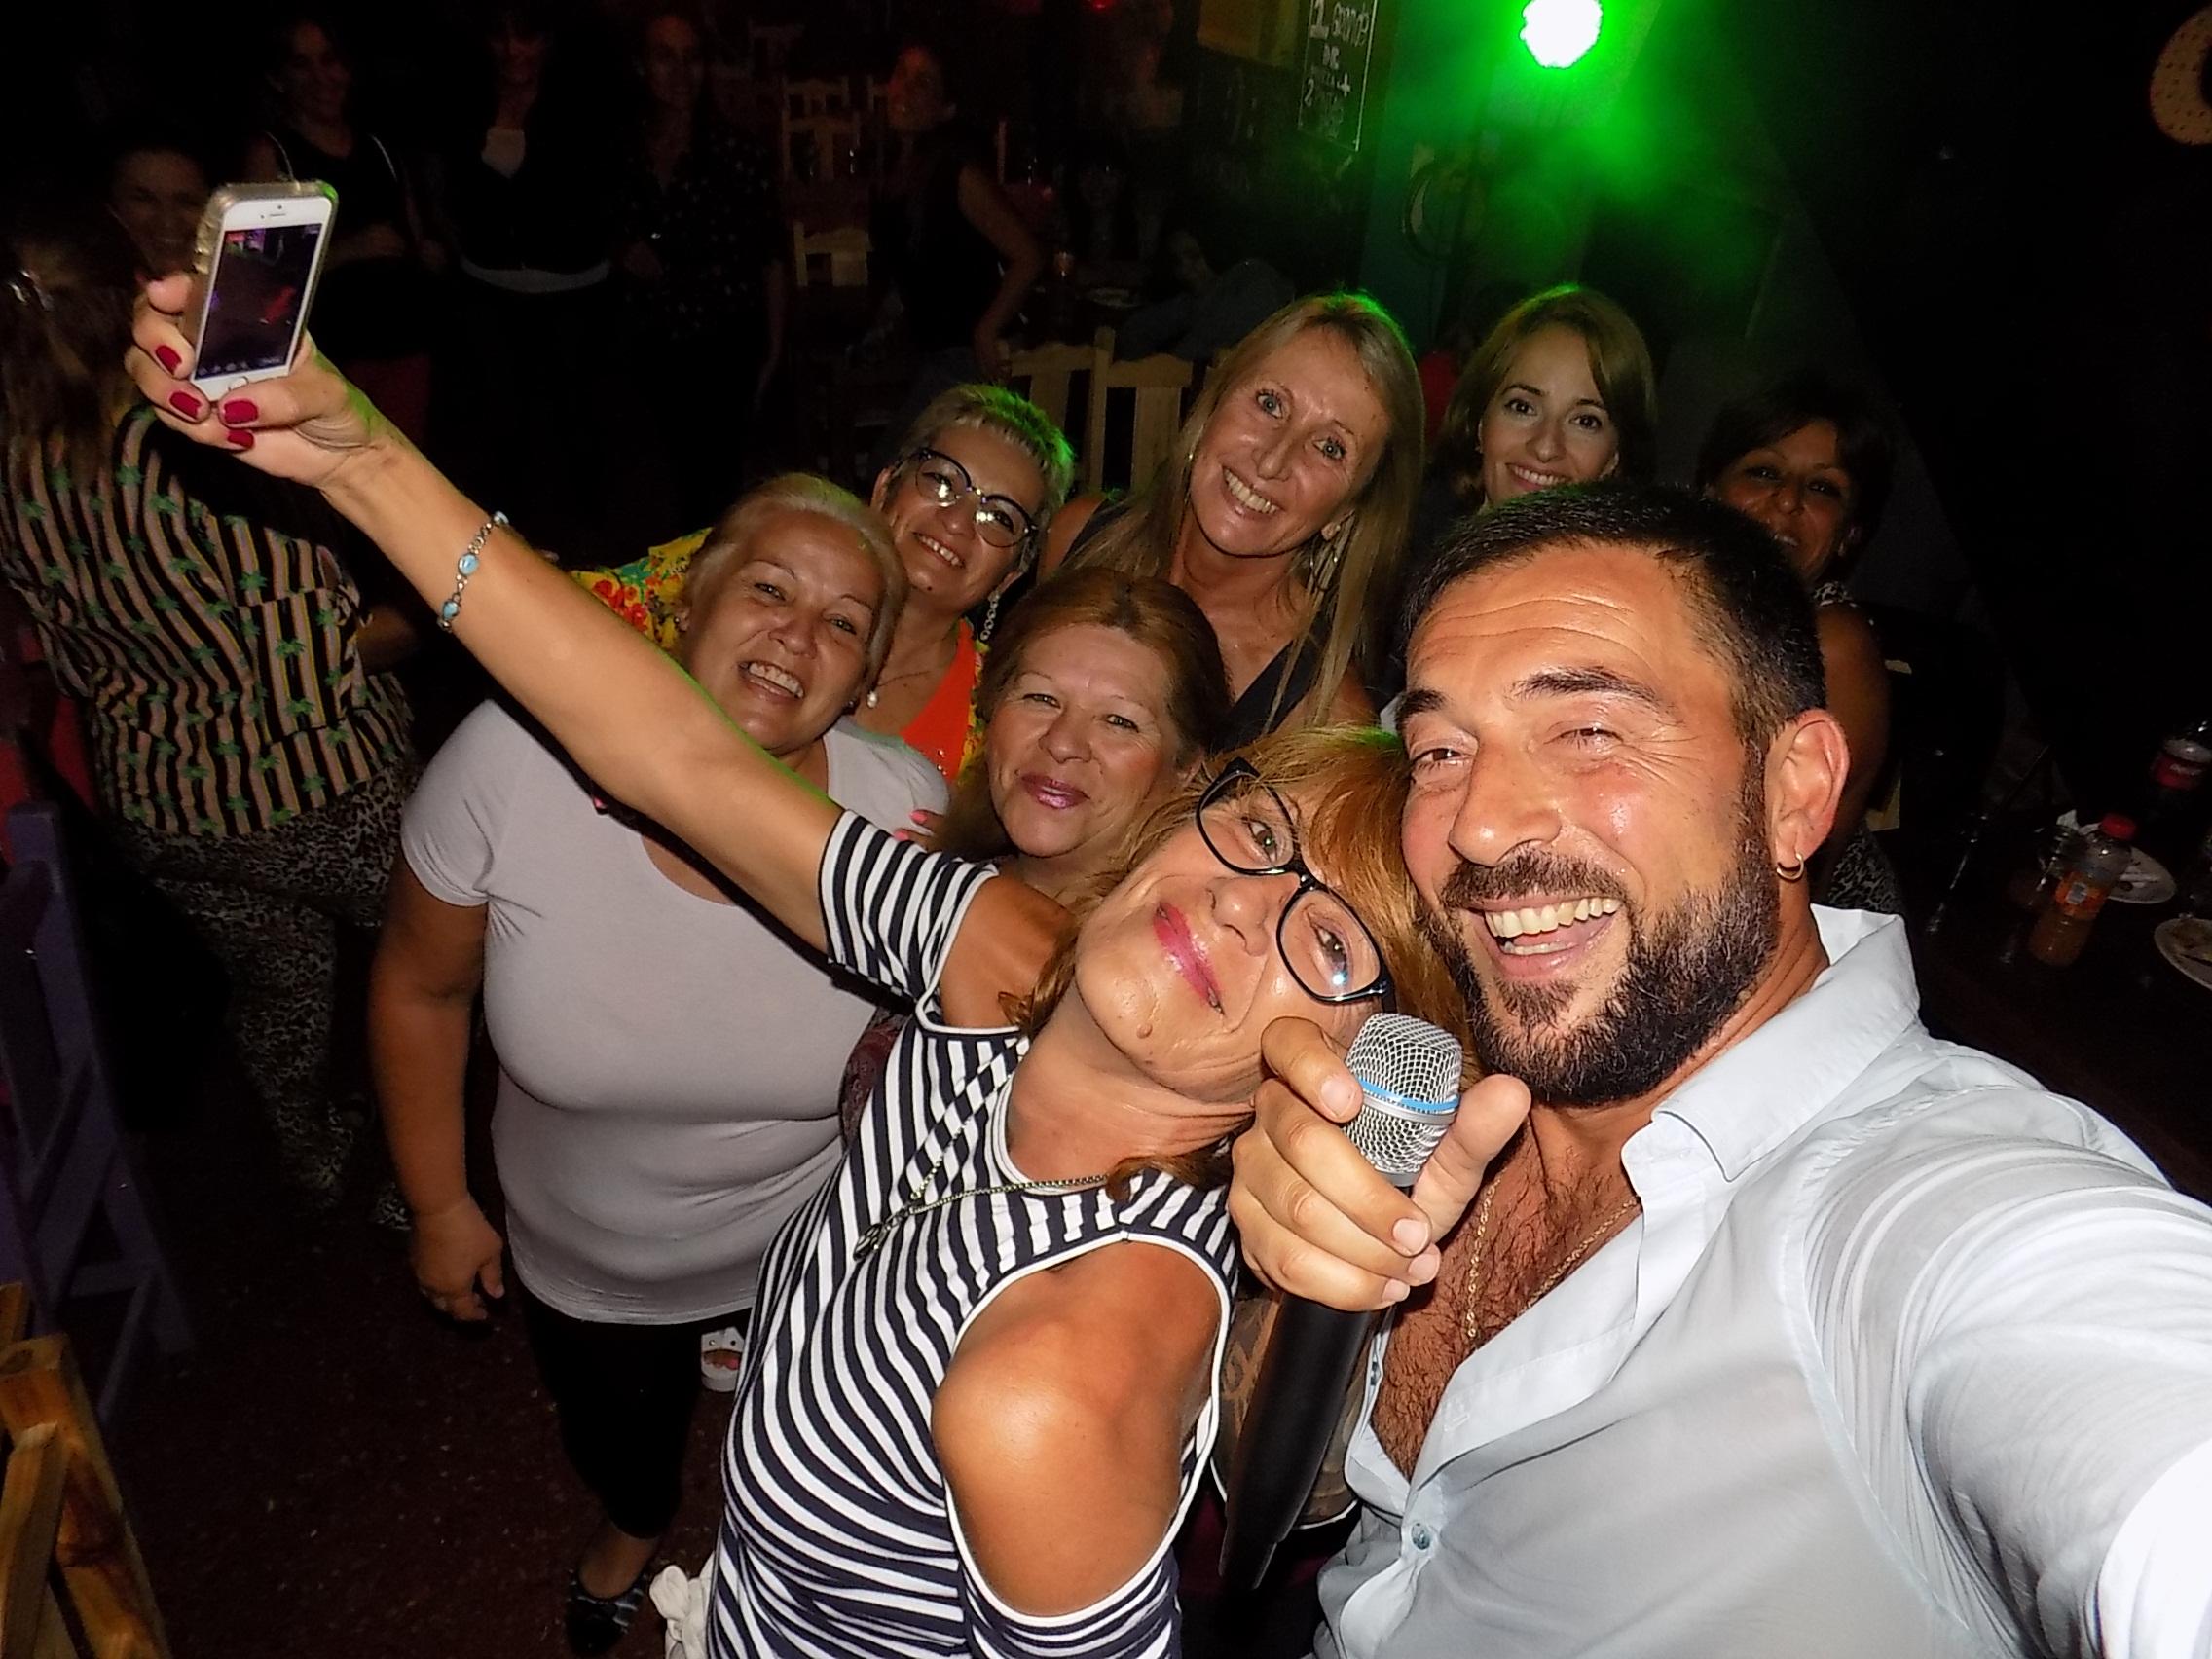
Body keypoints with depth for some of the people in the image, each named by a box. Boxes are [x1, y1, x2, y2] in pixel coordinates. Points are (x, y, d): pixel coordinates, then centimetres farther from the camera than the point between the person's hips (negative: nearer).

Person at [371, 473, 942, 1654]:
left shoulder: (908, 808, -27)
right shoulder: (511, 759, -28)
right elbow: (421, 988, -11)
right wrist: (439, 1205, -2)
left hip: (811, 1258, -1)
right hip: (581, 1268, 1)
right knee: (617, 1443, 33)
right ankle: (633, 1527, 72)